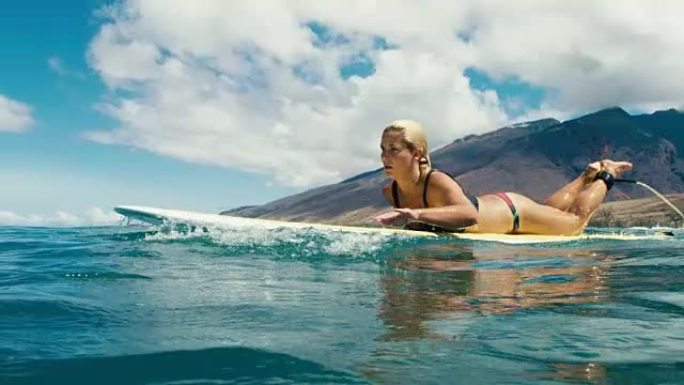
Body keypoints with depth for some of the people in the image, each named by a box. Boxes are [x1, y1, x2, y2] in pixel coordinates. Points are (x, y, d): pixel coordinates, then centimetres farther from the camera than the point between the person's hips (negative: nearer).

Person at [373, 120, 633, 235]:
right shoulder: (390, 192, -19)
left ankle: (605, 175, 46)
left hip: (511, 212, -6)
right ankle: (589, 175, 55)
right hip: (488, 205, 6)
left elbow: (470, 216, -60)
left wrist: (417, 215, -67)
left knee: (575, 222, 22)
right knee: (552, 208, 33)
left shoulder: (437, 183, -40)